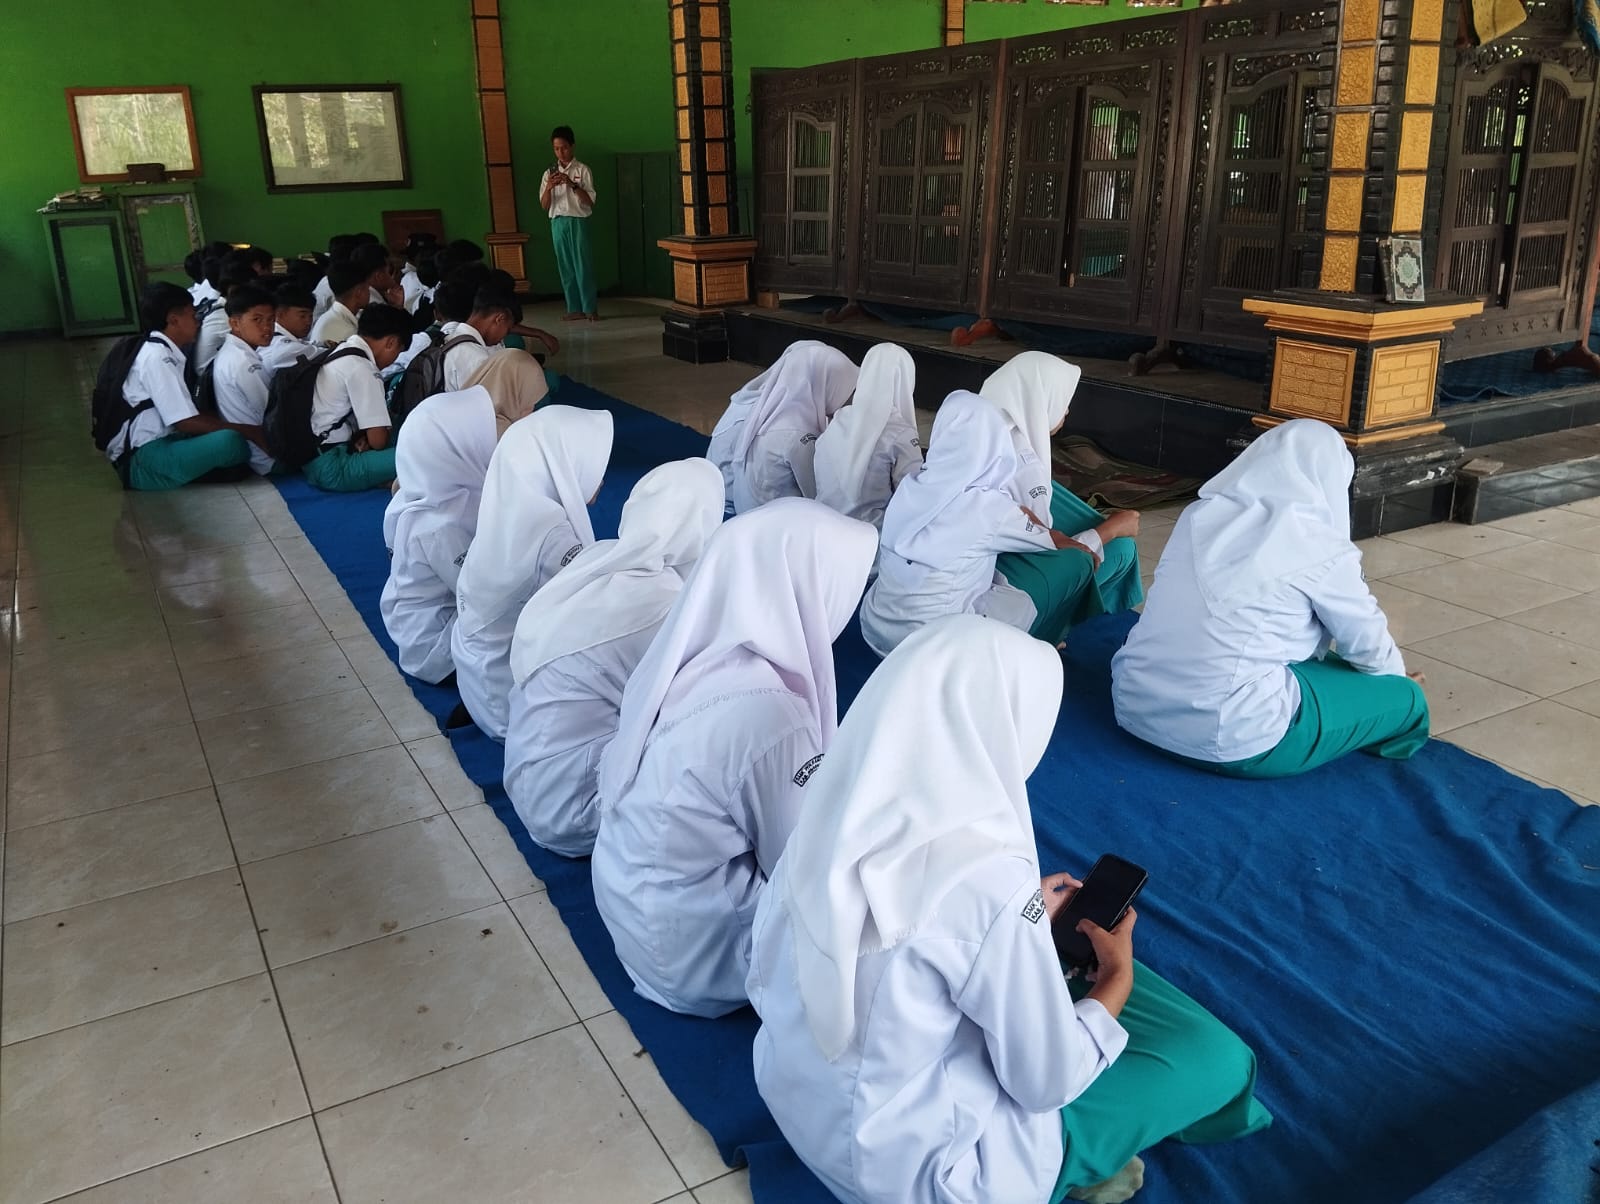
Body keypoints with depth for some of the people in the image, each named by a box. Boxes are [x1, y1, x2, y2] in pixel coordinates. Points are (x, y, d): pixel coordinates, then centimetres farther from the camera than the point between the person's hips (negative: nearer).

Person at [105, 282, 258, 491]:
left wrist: (243, 430, 5)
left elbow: (185, 416, 14)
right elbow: (186, 422, -19)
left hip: (158, 445, 9)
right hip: (142, 460, -9)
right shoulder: (157, 357, -14)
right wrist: (249, 432, -17)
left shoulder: (164, 352, 14)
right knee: (231, 442, -28)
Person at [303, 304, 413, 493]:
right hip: (331, 468, -11)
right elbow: (379, 440, -15)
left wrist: (362, 439, 2)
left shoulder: (341, 352, 13)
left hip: (314, 458, 11)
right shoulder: (361, 369, -16)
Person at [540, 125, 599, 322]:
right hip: (558, 223, 4)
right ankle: (575, 309, 8)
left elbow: (590, 201, -5)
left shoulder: (583, 170, 0)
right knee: (566, 267, 4)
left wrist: (572, 184, -18)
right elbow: (544, 206, 6)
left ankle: (591, 308, -1)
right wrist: (549, 187, -12)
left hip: (578, 222, -4)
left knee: (583, 265, -6)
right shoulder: (549, 174, 10)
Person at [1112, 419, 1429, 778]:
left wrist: (1324, 659, 36)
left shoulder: (1201, 514, 9)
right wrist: (1397, 678, 31)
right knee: (1406, 699, 12)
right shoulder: (1322, 549, -7)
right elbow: (1369, 648, 8)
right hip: (1230, 739, -7)